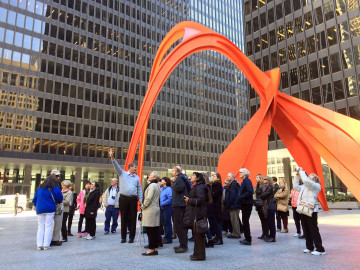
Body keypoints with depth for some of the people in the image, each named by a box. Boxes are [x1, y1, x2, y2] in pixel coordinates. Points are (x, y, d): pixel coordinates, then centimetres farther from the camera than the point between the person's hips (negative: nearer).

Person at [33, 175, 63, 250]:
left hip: (40, 210, 4)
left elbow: (34, 200, 15)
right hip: (50, 210, -4)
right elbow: (60, 198, 3)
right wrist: (58, 202, 24)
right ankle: (46, 245, -3)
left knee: (40, 227, 8)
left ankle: (39, 245, 4)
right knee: (48, 227, -1)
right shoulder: (54, 188, -2)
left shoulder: (40, 188, 12)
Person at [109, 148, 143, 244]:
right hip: (123, 198, -1)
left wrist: (140, 200, 5)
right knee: (124, 218, 5)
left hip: (133, 199, 2)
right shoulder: (122, 174, 7)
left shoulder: (137, 177, 12)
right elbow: (116, 166, -7)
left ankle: (131, 237, 12)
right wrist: (112, 157, -22)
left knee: (133, 218, 3)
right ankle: (123, 237, 14)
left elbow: (139, 189, 13)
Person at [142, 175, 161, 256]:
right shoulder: (157, 186, 15)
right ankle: (155, 249, 15)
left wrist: (143, 206, -6)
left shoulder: (152, 185, -12)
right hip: (156, 208, 9)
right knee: (155, 230, 10)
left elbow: (149, 198, -20)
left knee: (150, 230, -4)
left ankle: (151, 249, 0)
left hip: (150, 210, -9)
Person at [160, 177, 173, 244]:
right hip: (162, 208, 8)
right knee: (163, 223, 14)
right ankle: (165, 237, 25)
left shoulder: (169, 189, -10)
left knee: (167, 223, -2)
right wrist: (159, 204, 4)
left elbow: (170, 199, -19)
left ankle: (168, 239, 6)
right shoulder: (161, 189, 14)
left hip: (167, 208, -8)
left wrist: (163, 203, -22)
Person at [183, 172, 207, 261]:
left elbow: (200, 200, -24)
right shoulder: (195, 187, 18)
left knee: (198, 234, -4)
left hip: (198, 213, -10)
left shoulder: (200, 187, -14)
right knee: (196, 234, 15)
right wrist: (189, 200, 11)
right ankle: (197, 253, 24)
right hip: (195, 213, 10)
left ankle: (200, 255, 4)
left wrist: (189, 200, -15)